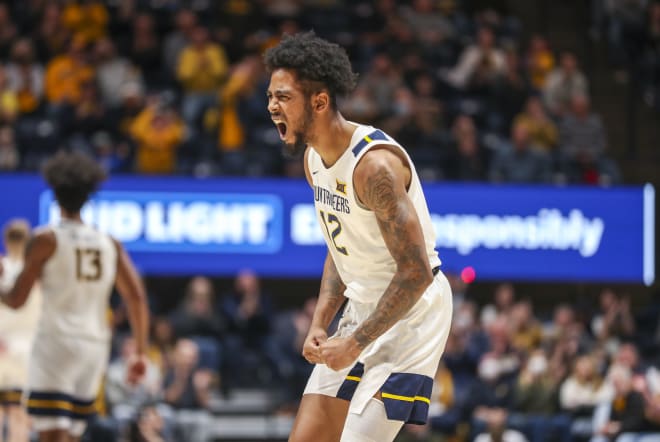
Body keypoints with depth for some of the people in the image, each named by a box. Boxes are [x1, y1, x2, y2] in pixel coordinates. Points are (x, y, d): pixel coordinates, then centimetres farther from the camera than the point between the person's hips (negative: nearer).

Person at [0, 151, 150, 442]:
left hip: (56, 343, -5)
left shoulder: (46, 240, -4)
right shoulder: (110, 244, 10)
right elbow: (137, 298, 4)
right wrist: (141, 353, 9)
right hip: (96, 345, 5)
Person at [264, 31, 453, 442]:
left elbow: (416, 273, -26)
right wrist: (320, 325, 5)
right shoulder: (314, 157, 4)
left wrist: (355, 344, -22)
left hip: (411, 311, -9)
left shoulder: (374, 163, -25)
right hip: (364, 307, 9)